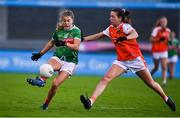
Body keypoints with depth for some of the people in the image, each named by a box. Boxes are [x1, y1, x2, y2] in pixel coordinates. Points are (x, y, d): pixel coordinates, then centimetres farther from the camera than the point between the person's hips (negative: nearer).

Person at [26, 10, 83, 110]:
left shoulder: (76, 31, -5)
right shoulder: (58, 31, 8)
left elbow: (76, 46, -18)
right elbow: (51, 43, 25)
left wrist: (65, 44, -34)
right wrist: (40, 54, 31)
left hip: (70, 61, -4)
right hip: (58, 57, 4)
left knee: (56, 83, -17)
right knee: (47, 66, -34)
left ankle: (46, 104, -2)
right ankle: (41, 80, -53)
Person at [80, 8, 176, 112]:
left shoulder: (125, 26, -15)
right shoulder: (110, 29, 5)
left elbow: (135, 34, -34)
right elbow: (97, 36, 14)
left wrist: (124, 38, -53)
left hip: (135, 59, -5)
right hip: (122, 60, 5)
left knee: (150, 83, 6)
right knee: (106, 78, -16)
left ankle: (166, 98, 30)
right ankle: (91, 101, -28)